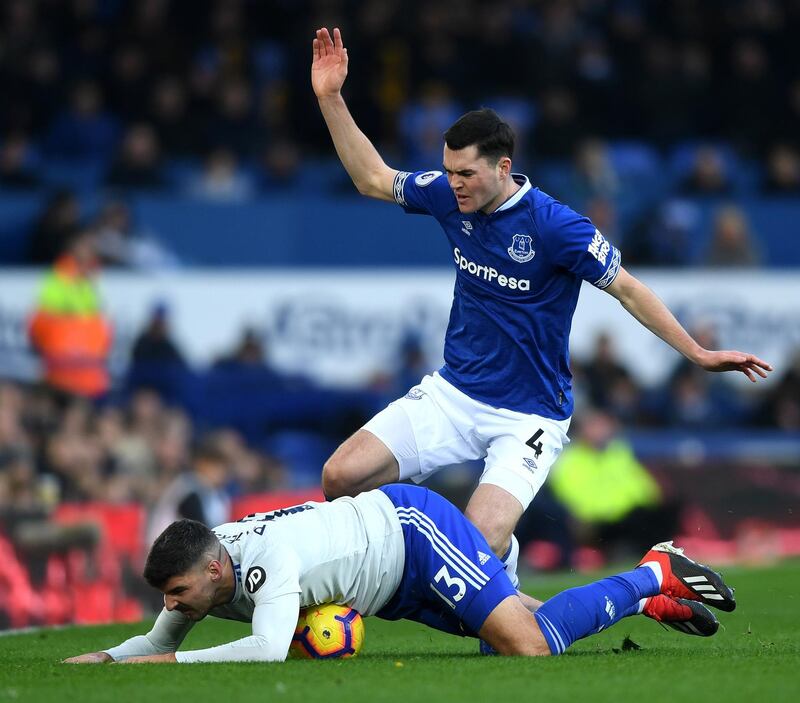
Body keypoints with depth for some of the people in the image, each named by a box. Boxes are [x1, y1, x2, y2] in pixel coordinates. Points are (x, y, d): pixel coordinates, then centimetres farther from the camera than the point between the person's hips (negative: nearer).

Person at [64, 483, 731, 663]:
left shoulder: (268, 563, -37)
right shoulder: (198, 573, -11)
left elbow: (268, 651, -51)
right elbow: (160, 642, 4)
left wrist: (166, 663, -46)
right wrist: (107, 657, -17)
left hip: (414, 525, -8)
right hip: (395, 592, 8)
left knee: (530, 646, -18)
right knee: (531, 632, 10)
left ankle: (657, 576, 2)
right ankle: (652, 600, 27)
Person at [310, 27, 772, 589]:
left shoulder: (554, 225, -20)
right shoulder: (452, 196, -3)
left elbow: (627, 289, -10)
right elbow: (372, 179, 12)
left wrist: (698, 353, -13)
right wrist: (330, 98, 4)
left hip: (528, 416, -5)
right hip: (452, 393, 5)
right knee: (340, 477, -13)